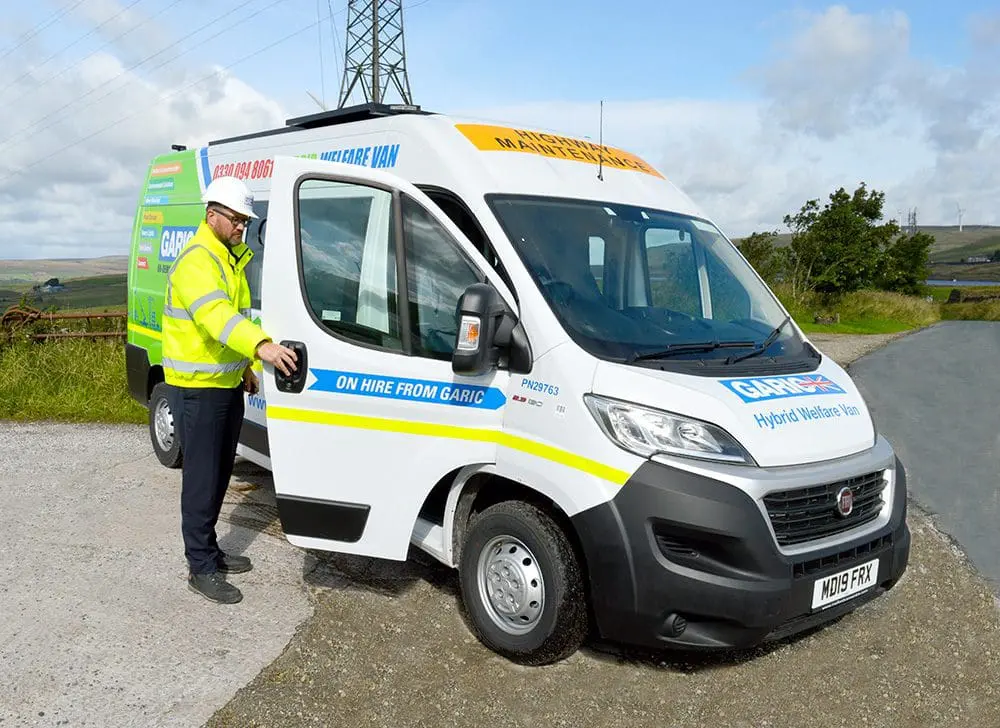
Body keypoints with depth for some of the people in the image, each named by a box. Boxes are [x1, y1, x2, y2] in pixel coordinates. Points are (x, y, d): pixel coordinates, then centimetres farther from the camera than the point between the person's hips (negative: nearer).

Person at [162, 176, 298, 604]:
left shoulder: (231, 259, 14)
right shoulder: (196, 261, -19)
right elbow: (215, 314, -37)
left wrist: (246, 367, 22)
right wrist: (261, 346, -52)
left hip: (228, 384, 10)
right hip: (198, 389, -10)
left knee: (221, 475, 17)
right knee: (202, 480, -3)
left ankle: (208, 549, 30)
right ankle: (201, 568, 7)